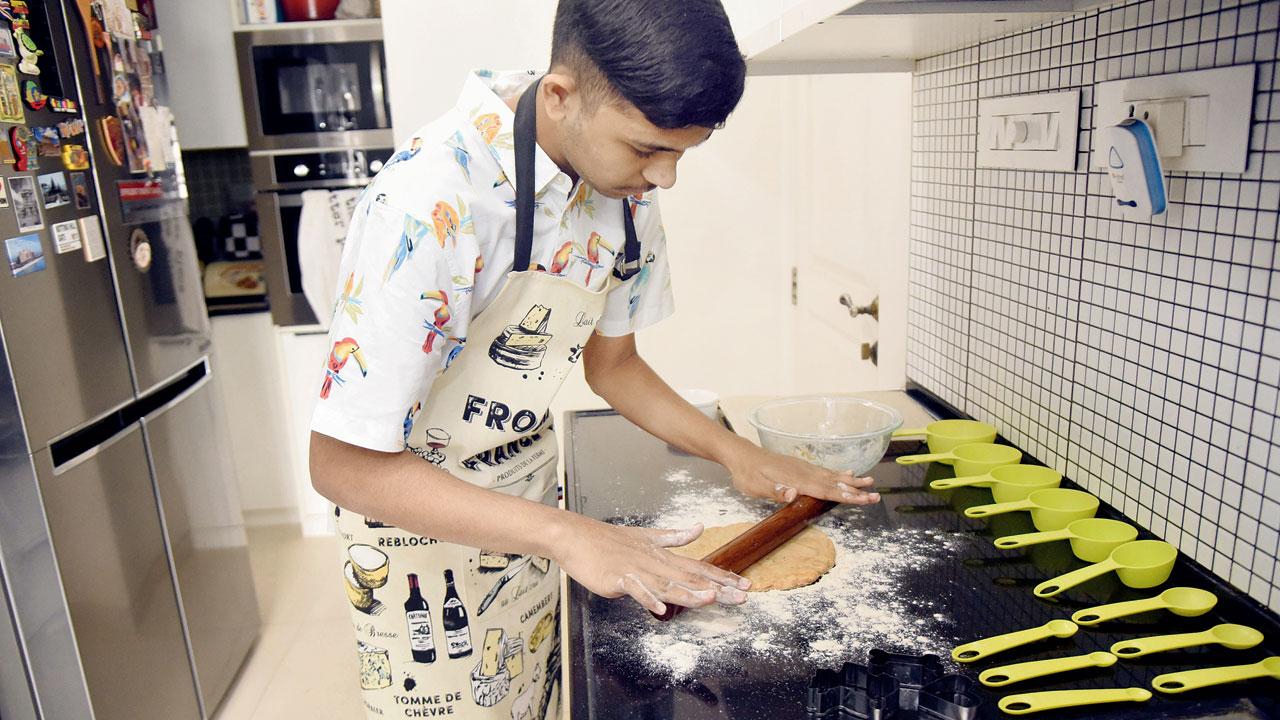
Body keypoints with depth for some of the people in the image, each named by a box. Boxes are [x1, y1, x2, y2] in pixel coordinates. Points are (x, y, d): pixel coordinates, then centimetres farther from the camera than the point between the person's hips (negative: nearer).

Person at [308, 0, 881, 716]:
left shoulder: (622, 179, -9)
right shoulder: (433, 200, -32)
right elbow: (344, 465, -28)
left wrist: (738, 453, -6)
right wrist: (567, 534, -33)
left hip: (525, 502, 6)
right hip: (416, 509, -5)